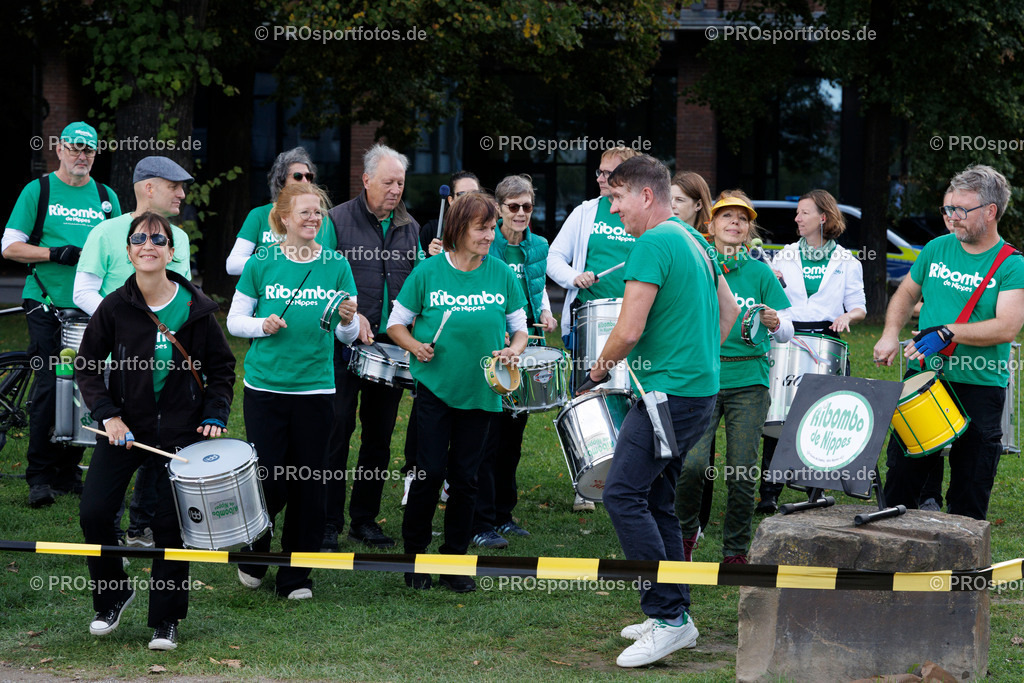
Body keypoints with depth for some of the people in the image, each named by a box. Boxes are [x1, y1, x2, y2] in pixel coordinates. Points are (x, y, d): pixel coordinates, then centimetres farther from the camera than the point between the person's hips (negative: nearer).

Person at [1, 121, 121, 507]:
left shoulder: (106, 198, 13)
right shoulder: (37, 192, 2)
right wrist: (57, 253, -13)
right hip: (47, 308, -4)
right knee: (48, 387, -8)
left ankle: (68, 472, 12)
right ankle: (39, 477, -2)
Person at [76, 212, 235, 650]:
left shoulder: (195, 308, -3)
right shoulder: (115, 307, -4)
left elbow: (221, 367, 8)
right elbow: (87, 366, 4)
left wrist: (215, 415, -5)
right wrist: (108, 414, -9)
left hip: (181, 430, -1)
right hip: (125, 427, 1)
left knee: (170, 524, -1)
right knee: (94, 513, -8)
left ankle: (165, 621, 13)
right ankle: (112, 596, 16)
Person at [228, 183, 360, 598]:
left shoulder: (336, 266, 4)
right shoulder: (262, 264, 0)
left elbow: (348, 337, 6)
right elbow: (234, 321, 6)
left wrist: (348, 321, -15)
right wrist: (263, 325, -13)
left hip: (316, 388, 1)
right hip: (265, 387, -1)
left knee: (308, 486, 3)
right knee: (270, 481, -2)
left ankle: (296, 575, 15)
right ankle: (254, 557, 25)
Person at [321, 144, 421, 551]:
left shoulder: (409, 228, 13)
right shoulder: (338, 220, -2)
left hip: (391, 346, 5)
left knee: (380, 435, 8)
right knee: (337, 430, -4)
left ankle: (365, 518, 18)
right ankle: (328, 523, 1)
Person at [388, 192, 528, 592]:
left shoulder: (501, 274, 1)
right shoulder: (429, 272, -5)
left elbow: (519, 328, 9)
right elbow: (396, 323, 3)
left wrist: (514, 350, -11)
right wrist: (416, 347, -15)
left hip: (481, 391, 2)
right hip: (435, 386, -2)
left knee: (465, 476, 5)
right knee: (430, 471, -4)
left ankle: (455, 560, 16)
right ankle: (414, 555, 13)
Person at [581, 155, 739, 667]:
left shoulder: (652, 244, -14)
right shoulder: (693, 240, 16)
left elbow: (629, 331, -18)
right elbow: (728, 310, 26)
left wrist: (598, 371, -1)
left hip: (669, 392, -10)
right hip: (701, 390, 10)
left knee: (623, 494, -11)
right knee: (655, 500, 14)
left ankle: (668, 617, -13)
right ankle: (675, 616, 16)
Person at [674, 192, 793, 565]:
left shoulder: (760, 273, 7)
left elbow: (788, 332, 4)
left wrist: (774, 324, -17)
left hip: (748, 383, 1)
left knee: (743, 471, -2)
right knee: (693, 463, -16)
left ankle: (736, 551, 14)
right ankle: (686, 532, 11)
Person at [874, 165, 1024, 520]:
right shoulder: (937, 249, 7)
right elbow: (906, 294, 20)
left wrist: (947, 333, -25)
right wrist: (890, 334, 2)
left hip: (979, 388, -4)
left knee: (969, 497, 3)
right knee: (901, 476, 6)